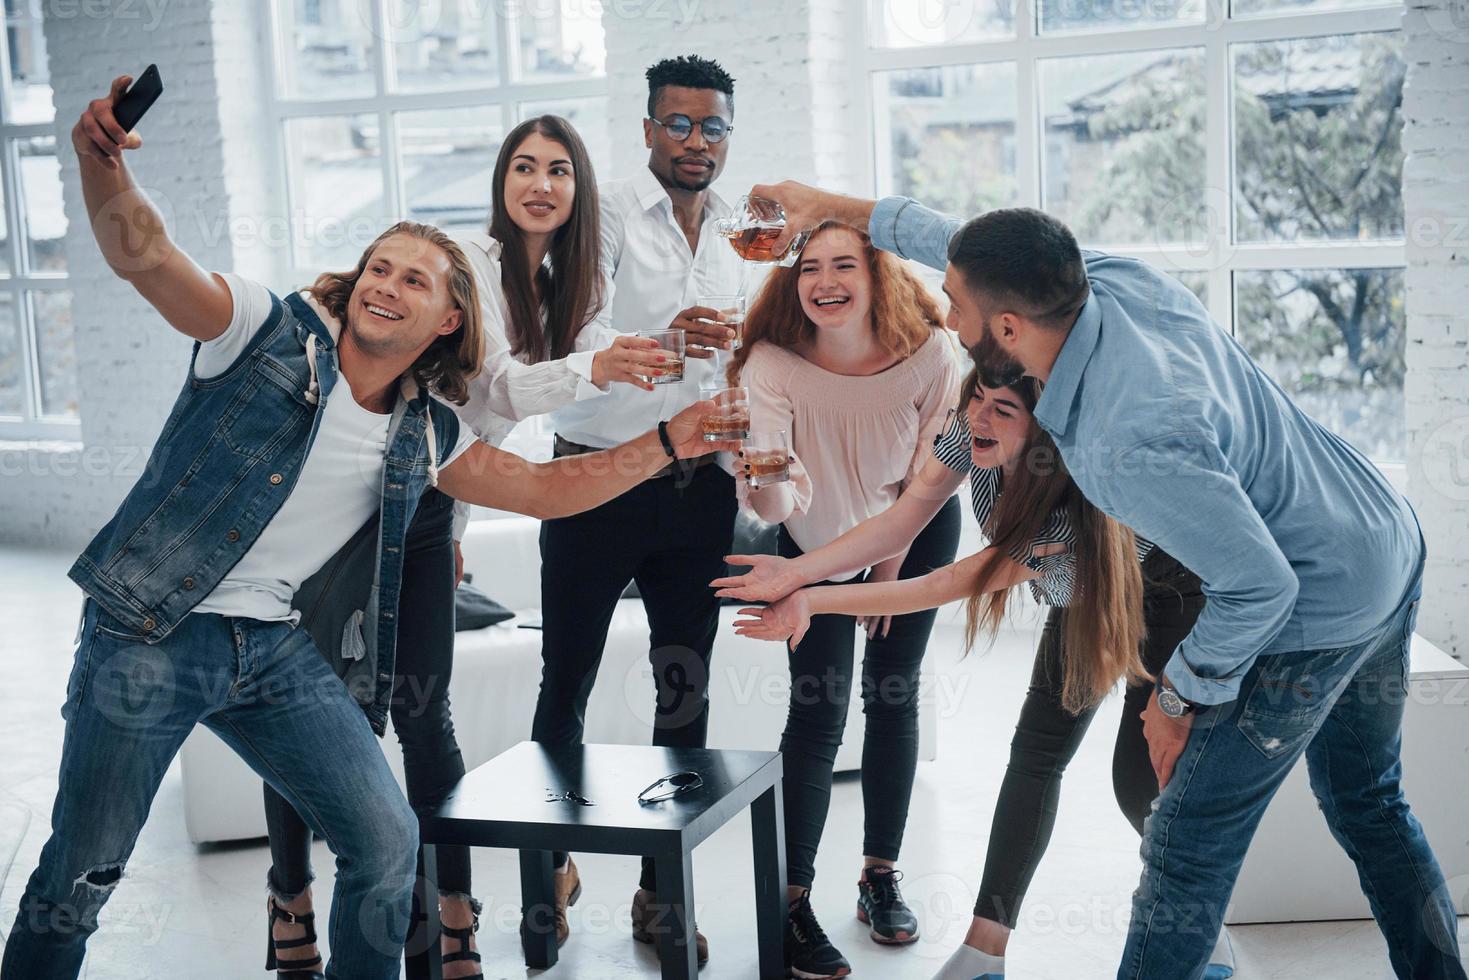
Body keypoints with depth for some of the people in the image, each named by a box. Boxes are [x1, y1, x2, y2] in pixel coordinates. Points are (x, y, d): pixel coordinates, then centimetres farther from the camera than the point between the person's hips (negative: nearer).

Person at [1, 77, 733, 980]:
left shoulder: (424, 435, 7)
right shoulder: (269, 330, -7)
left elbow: (544, 488, 14)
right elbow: (143, 254, -21)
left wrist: (668, 443, 5)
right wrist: (103, 164, -41)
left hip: (272, 647, 5)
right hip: (149, 635, -5)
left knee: (387, 839, 4)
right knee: (81, 876, 1)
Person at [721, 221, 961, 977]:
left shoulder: (929, 354, -29)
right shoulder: (772, 363, -31)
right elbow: (770, 508, -39)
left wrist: (891, 565, -5)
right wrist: (769, 483, -62)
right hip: (817, 543, -1)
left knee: (893, 696, 5)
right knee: (818, 712, -6)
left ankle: (881, 876, 20)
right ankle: (792, 905, 3)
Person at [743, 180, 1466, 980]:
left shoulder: (1129, 448, -36)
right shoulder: (1118, 278, -11)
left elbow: (1258, 585, -29)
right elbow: (988, 250, 6)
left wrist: (1179, 696, -13)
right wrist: (840, 209, 13)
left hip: (1313, 610, -9)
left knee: (1187, 852, 3)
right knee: (1369, 807, 26)